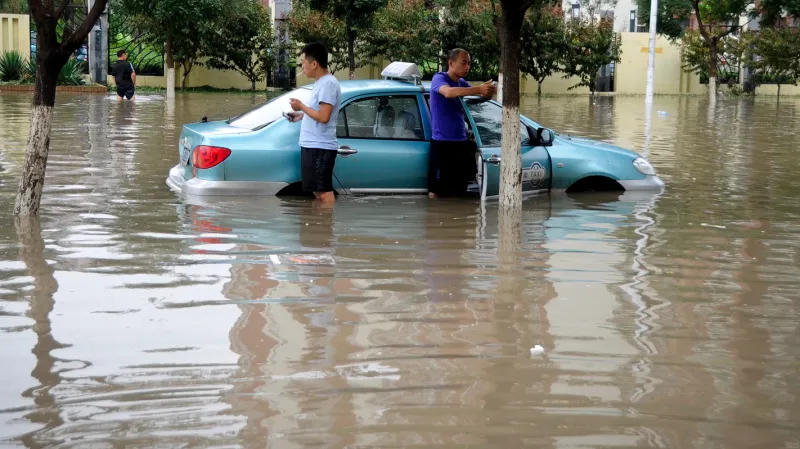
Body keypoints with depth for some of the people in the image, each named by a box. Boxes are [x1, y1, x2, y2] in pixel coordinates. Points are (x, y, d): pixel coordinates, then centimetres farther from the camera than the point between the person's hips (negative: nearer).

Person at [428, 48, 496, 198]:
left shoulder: (462, 84, 13)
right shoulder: (439, 78, -9)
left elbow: (483, 97, 8)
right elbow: (448, 92, -31)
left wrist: (488, 91, -17)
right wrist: (479, 89, -40)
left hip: (461, 143, 8)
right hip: (441, 143, -8)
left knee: (460, 190, 12)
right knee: (436, 191, -8)